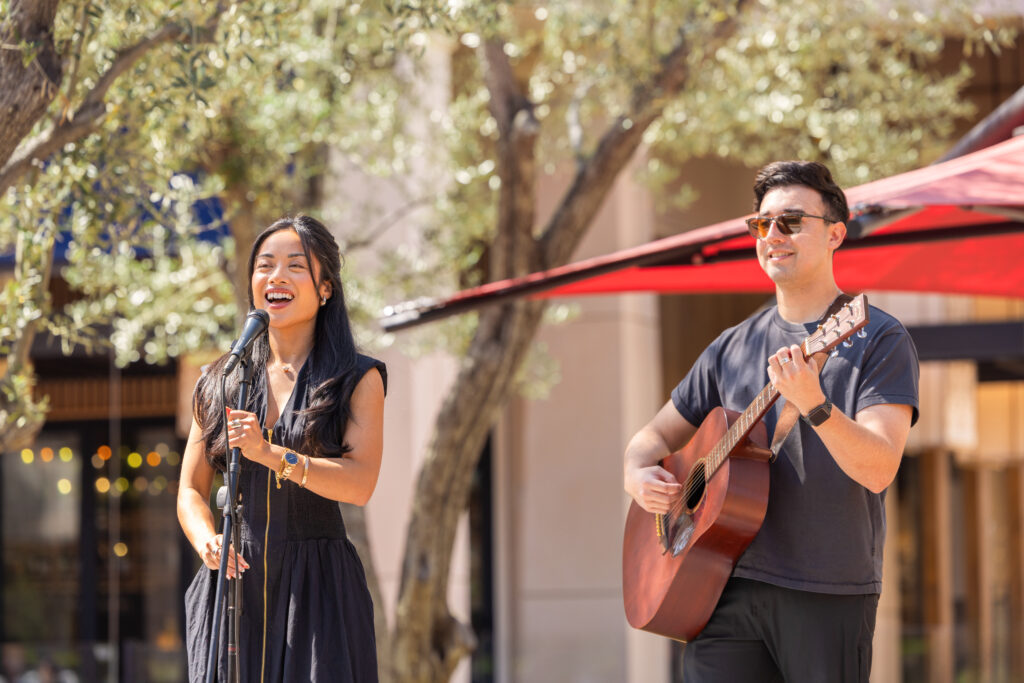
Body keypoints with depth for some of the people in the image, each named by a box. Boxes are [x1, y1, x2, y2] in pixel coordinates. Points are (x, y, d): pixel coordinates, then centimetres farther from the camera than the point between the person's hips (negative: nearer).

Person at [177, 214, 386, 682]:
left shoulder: (358, 380, 4)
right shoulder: (220, 382, 13)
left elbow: (360, 483, -10)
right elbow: (191, 491, 13)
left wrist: (271, 454, -22)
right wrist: (208, 543, -9)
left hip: (317, 590, -2)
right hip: (233, 584, 2)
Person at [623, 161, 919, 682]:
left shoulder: (879, 340, -3)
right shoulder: (732, 348, 14)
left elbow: (878, 471, -15)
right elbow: (657, 434, 23)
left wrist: (814, 405, -31)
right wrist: (637, 476, 1)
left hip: (830, 596, -4)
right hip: (730, 588, 4)